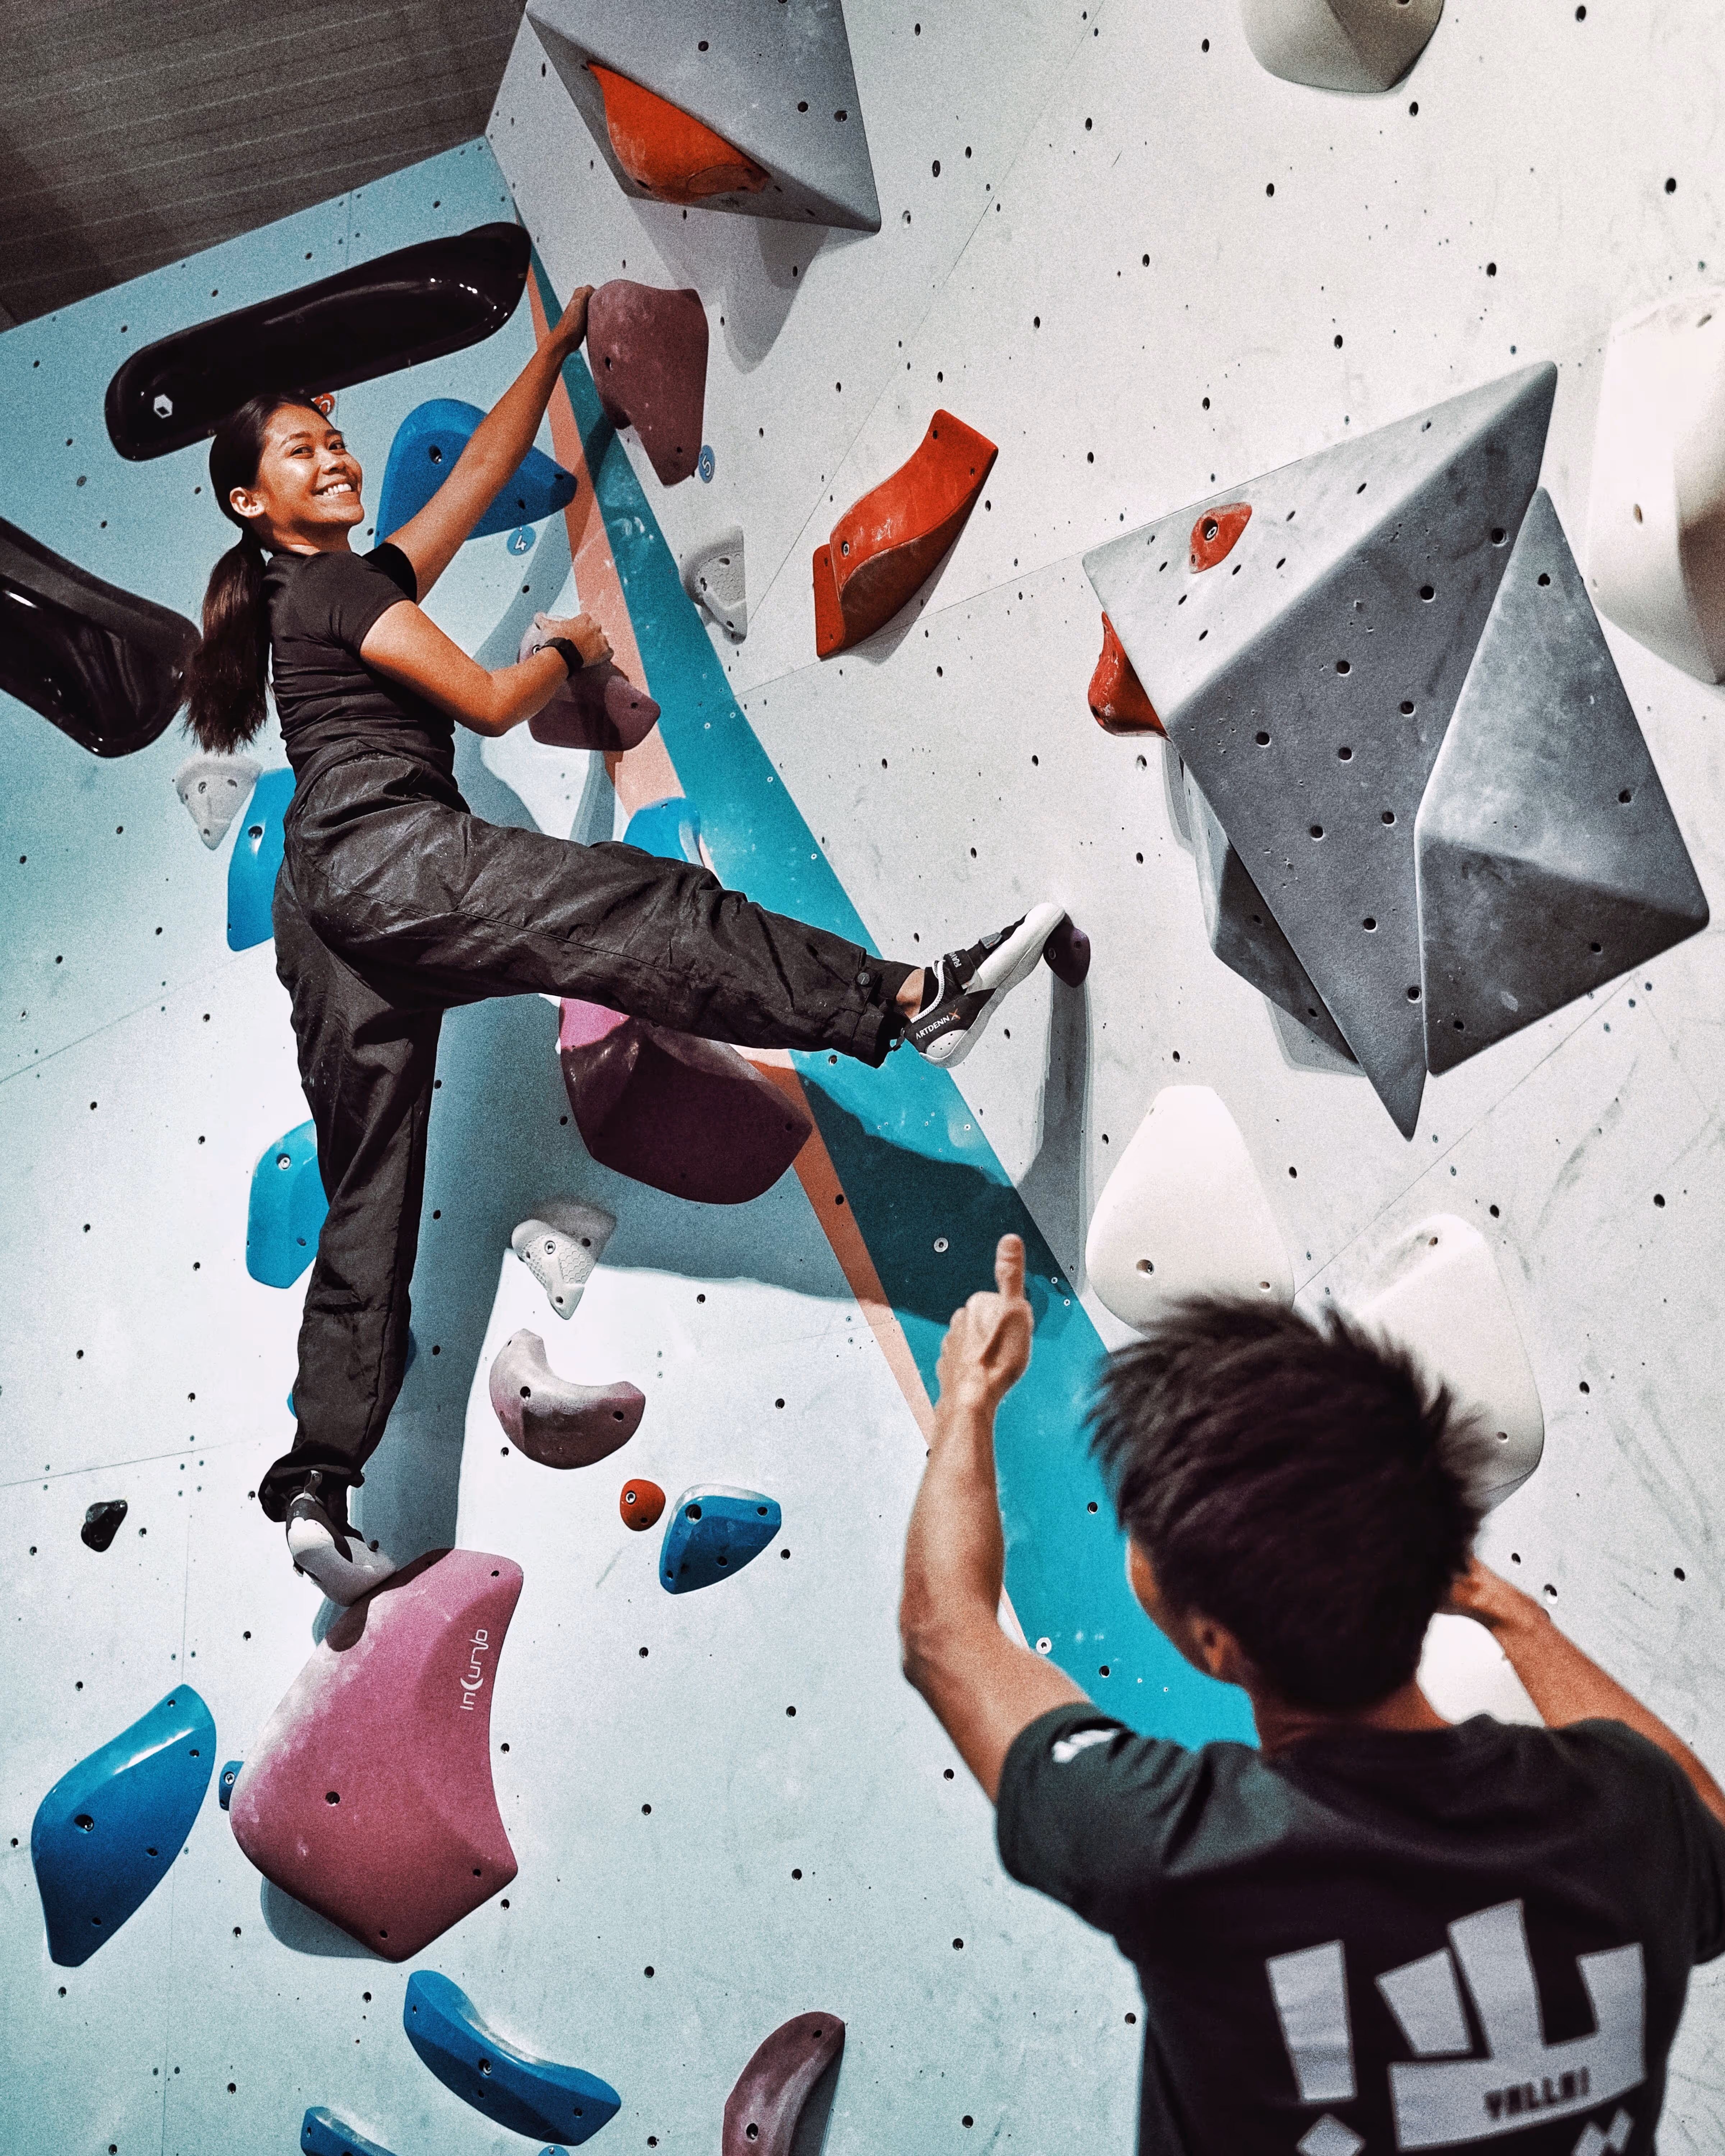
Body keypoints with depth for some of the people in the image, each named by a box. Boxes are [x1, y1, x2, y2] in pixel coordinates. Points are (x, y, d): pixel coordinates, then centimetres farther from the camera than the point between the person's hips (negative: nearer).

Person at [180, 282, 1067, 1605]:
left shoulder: (368, 575, 27)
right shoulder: (337, 585, 2)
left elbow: (481, 469, 34)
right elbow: (493, 705, -4)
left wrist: (561, 345, 38)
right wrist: (572, 648, 15)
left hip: (325, 903, 9)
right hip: (395, 852, -9)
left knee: (369, 1200, 5)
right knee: (660, 911, -18)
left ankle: (319, 1480, 3)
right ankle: (911, 1002, -29)